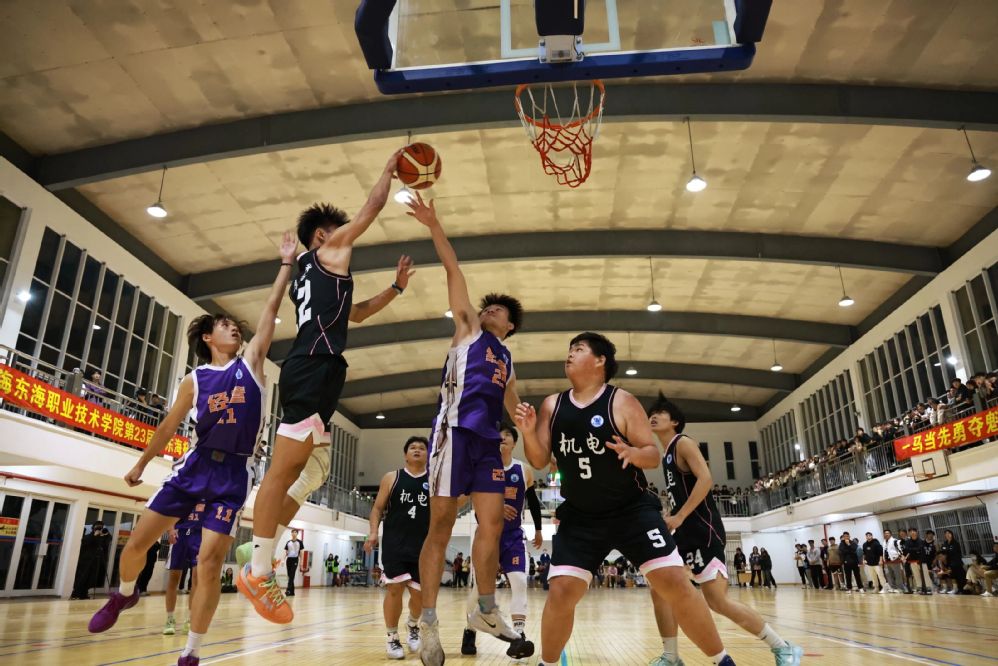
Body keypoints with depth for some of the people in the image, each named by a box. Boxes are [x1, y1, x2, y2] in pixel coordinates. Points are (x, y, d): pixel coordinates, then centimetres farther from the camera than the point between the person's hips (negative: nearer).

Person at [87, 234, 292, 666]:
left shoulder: (250, 362, 5)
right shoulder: (194, 381, 7)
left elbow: (270, 310, 2)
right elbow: (169, 426, 18)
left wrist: (286, 262, 1)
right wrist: (142, 464, 26)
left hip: (235, 473, -2)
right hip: (195, 465, 2)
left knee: (209, 562, -6)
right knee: (137, 541, 3)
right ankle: (125, 594, 38)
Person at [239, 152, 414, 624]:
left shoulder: (309, 275, 30)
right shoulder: (329, 248, 7)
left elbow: (357, 312, 40)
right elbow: (372, 207, 10)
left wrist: (396, 287, 36)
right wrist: (390, 169, 25)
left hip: (311, 371, 10)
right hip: (314, 369, -10)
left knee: (315, 471, 14)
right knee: (284, 470, -9)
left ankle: (258, 552, 17)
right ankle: (258, 573, -4)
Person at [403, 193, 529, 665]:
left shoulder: (507, 361, 24)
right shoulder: (469, 329, 11)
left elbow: (514, 411, 27)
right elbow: (453, 271, 2)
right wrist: (434, 226, -3)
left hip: (488, 441, 6)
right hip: (455, 432, -5)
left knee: (493, 525, 4)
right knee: (441, 527, -3)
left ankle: (486, 612, 19)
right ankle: (428, 623, 5)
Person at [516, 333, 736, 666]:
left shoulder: (622, 402, -9)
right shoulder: (552, 405, 1)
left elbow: (654, 456, -8)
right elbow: (539, 461, 2)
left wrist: (633, 453, -30)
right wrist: (529, 432, -17)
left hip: (633, 510, -2)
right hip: (580, 517, 3)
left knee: (675, 583, -7)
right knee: (561, 592, -5)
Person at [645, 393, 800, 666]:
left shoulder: (684, 443, -8)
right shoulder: (666, 454, 19)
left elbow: (705, 478, -22)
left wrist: (679, 517, -24)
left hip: (703, 530, -9)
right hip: (686, 531, 9)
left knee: (718, 602, -10)